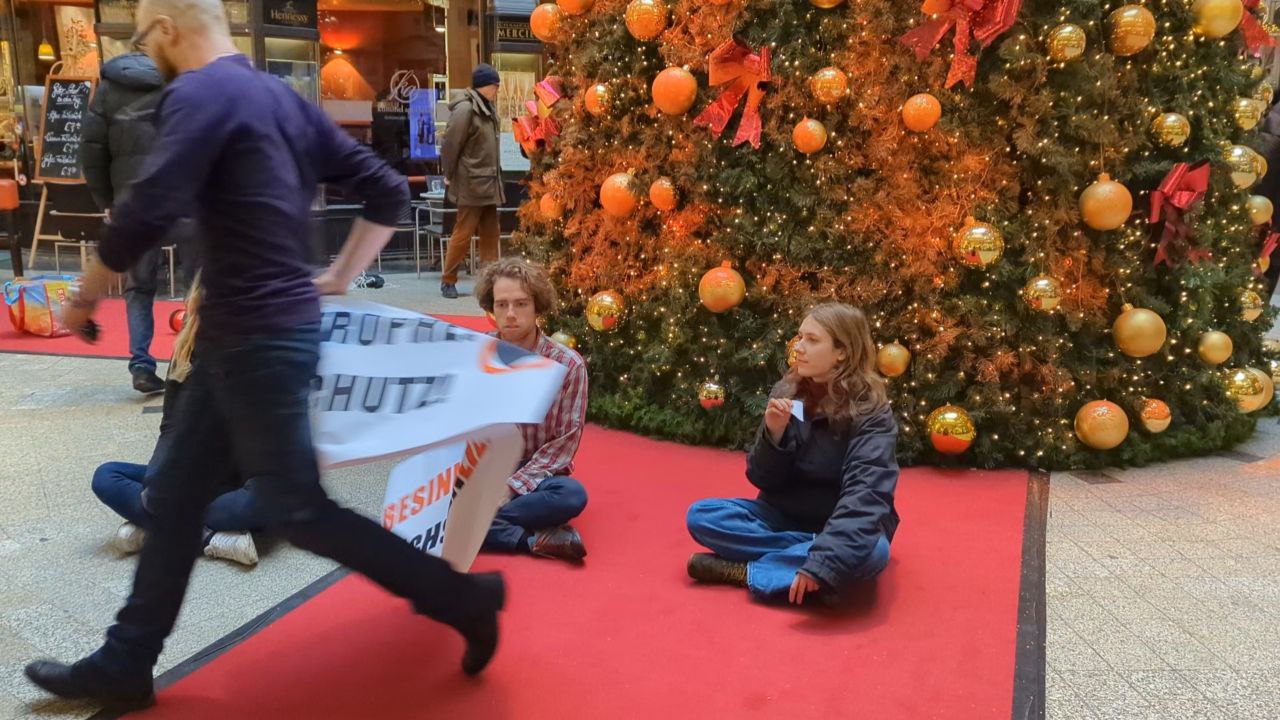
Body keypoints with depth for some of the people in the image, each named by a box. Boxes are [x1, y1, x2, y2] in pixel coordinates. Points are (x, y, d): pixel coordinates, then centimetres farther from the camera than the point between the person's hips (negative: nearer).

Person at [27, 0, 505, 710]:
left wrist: (84, 296, -6)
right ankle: (124, 664, 28)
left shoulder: (200, 92, -12)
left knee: (294, 508, 0)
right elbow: (387, 191, 12)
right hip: (242, 332, 9)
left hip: (258, 336, -9)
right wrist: (338, 279, 14)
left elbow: (146, 213, -22)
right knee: (175, 492, 15)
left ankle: (461, 598, 9)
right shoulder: (285, 97, 13)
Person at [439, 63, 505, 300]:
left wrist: (496, 178, 11)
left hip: (488, 184, 9)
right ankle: (447, 280, 8)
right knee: (463, 234, -3)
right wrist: (450, 177, -7)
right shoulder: (465, 109, -14)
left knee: (490, 234, 8)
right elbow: (450, 145, -14)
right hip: (471, 184, -9)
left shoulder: (487, 109, 14)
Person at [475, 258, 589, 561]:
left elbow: (564, 443, -10)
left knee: (572, 495, -35)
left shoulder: (568, 365, -11)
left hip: (534, 474, -1)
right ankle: (534, 539, -30)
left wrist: (511, 486, -21)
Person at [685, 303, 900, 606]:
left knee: (871, 551, -37)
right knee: (701, 514, -16)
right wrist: (774, 435, -23)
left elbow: (865, 494, -29)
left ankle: (748, 571, -25)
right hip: (783, 518, 4)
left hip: (839, 528, -3)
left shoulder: (871, 413, -16)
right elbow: (763, 480, -3)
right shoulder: (787, 393, -4)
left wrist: (824, 559, -42)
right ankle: (802, 555, -21)